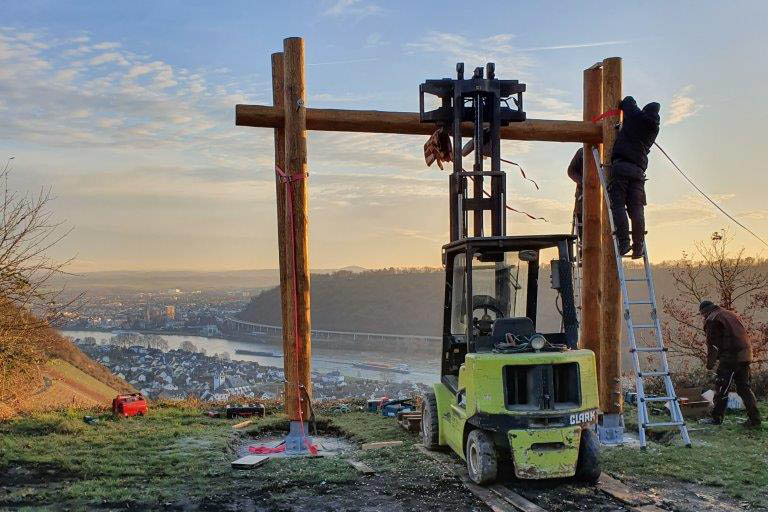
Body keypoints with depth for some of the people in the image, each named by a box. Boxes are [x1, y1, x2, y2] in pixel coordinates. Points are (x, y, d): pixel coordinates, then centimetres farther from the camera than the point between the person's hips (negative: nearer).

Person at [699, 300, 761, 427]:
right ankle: (754, 418, 9)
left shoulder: (712, 320, -3)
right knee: (744, 388, 12)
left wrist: (710, 363, -1)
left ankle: (716, 418, 5)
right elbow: (743, 335, 24)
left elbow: (712, 343, -7)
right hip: (745, 356, 8)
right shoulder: (731, 314, 23)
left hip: (730, 357, -8)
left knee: (721, 389, 0)